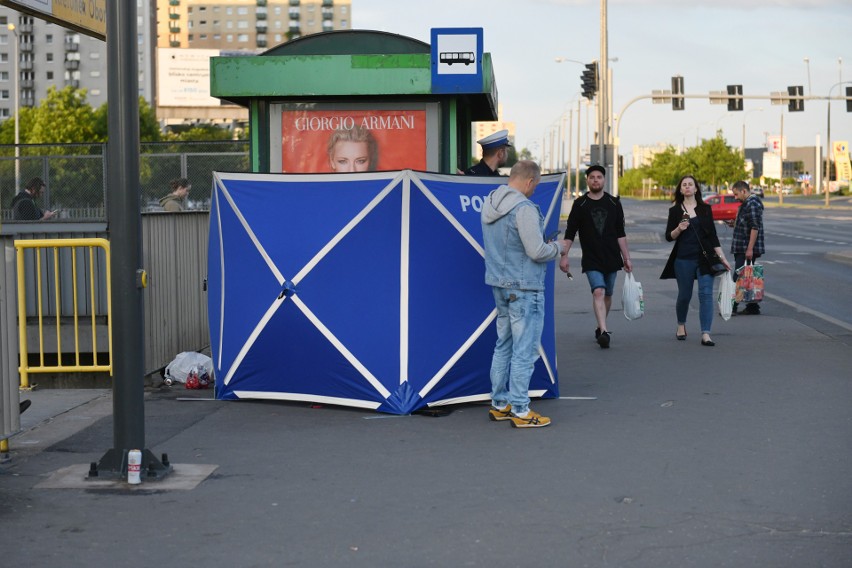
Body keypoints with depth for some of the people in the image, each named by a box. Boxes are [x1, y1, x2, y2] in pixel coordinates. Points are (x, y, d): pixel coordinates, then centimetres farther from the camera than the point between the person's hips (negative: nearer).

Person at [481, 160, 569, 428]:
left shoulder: (489, 203, 8)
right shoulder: (524, 209, -20)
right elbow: (537, 252, -21)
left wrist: (548, 245, 18)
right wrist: (558, 247, 0)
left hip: (499, 283, 9)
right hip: (523, 287, -9)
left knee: (503, 345, 17)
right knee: (525, 349, -2)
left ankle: (499, 404, 24)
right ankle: (520, 410, 1)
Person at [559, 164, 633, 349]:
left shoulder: (614, 203, 7)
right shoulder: (580, 204, 1)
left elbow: (620, 233, 9)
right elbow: (570, 233, 2)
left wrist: (626, 258, 6)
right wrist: (564, 256, -6)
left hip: (612, 258, 3)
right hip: (591, 259, -3)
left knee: (607, 295, 10)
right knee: (598, 292, -19)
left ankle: (600, 328, 27)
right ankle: (604, 331, -27)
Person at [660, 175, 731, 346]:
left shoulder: (705, 209, 7)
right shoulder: (675, 210, 4)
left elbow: (712, 235, 7)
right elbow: (669, 236, 4)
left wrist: (722, 257, 2)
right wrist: (679, 229, -17)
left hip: (704, 258, 0)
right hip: (684, 259, 0)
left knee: (706, 294, -10)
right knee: (684, 295, 8)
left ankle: (705, 334, -13)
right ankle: (681, 325, 35)